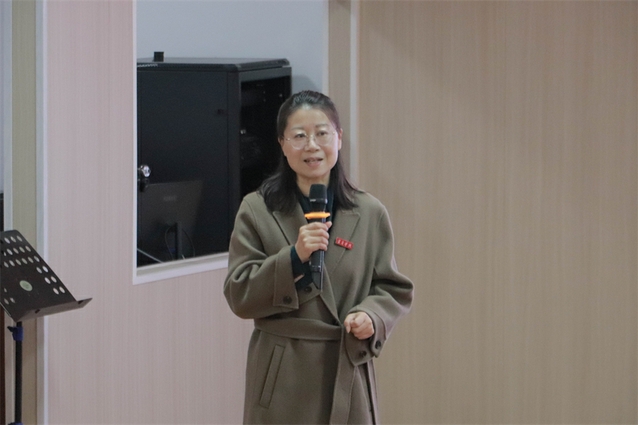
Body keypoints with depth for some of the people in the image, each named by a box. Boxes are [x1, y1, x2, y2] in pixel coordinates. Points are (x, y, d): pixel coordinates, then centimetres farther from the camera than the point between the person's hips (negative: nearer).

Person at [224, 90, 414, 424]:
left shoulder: (369, 214, 4)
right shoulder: (256, 211, -1)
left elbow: (394, 289, 9)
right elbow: (239, 295, -4)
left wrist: (371, 316, -13)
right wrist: (293, 257, -18)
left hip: (347, 372, 2)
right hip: (282, 379, -2)